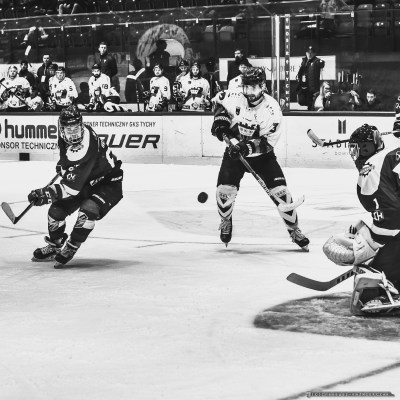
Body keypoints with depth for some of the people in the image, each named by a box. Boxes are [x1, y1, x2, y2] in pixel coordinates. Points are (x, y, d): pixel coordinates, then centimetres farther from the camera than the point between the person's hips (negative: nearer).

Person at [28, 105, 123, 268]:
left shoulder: (83, 151, -39)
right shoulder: (64, 138, -14)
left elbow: (71, 187, -38)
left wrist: (46, 193, -39)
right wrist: (63, 164, 22)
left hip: (108, 183, -8)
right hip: (86, 181, 8)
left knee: (88, 210, -34)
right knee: (57, 209, -2)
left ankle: (69, 249, -11)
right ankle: (54, 246, 25)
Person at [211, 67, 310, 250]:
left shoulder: (272, 109, -22)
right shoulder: (235, 98, -15)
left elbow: (268, 142, -23)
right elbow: (218, 100, 9)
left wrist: (247, 147, -36)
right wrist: (220, 118, -8)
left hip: (261, 154, -2)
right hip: (234, 152, 2)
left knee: (280, 191, -11)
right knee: (224, 189, -12)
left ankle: (294, 230, 6)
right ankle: (225, 224, 19)